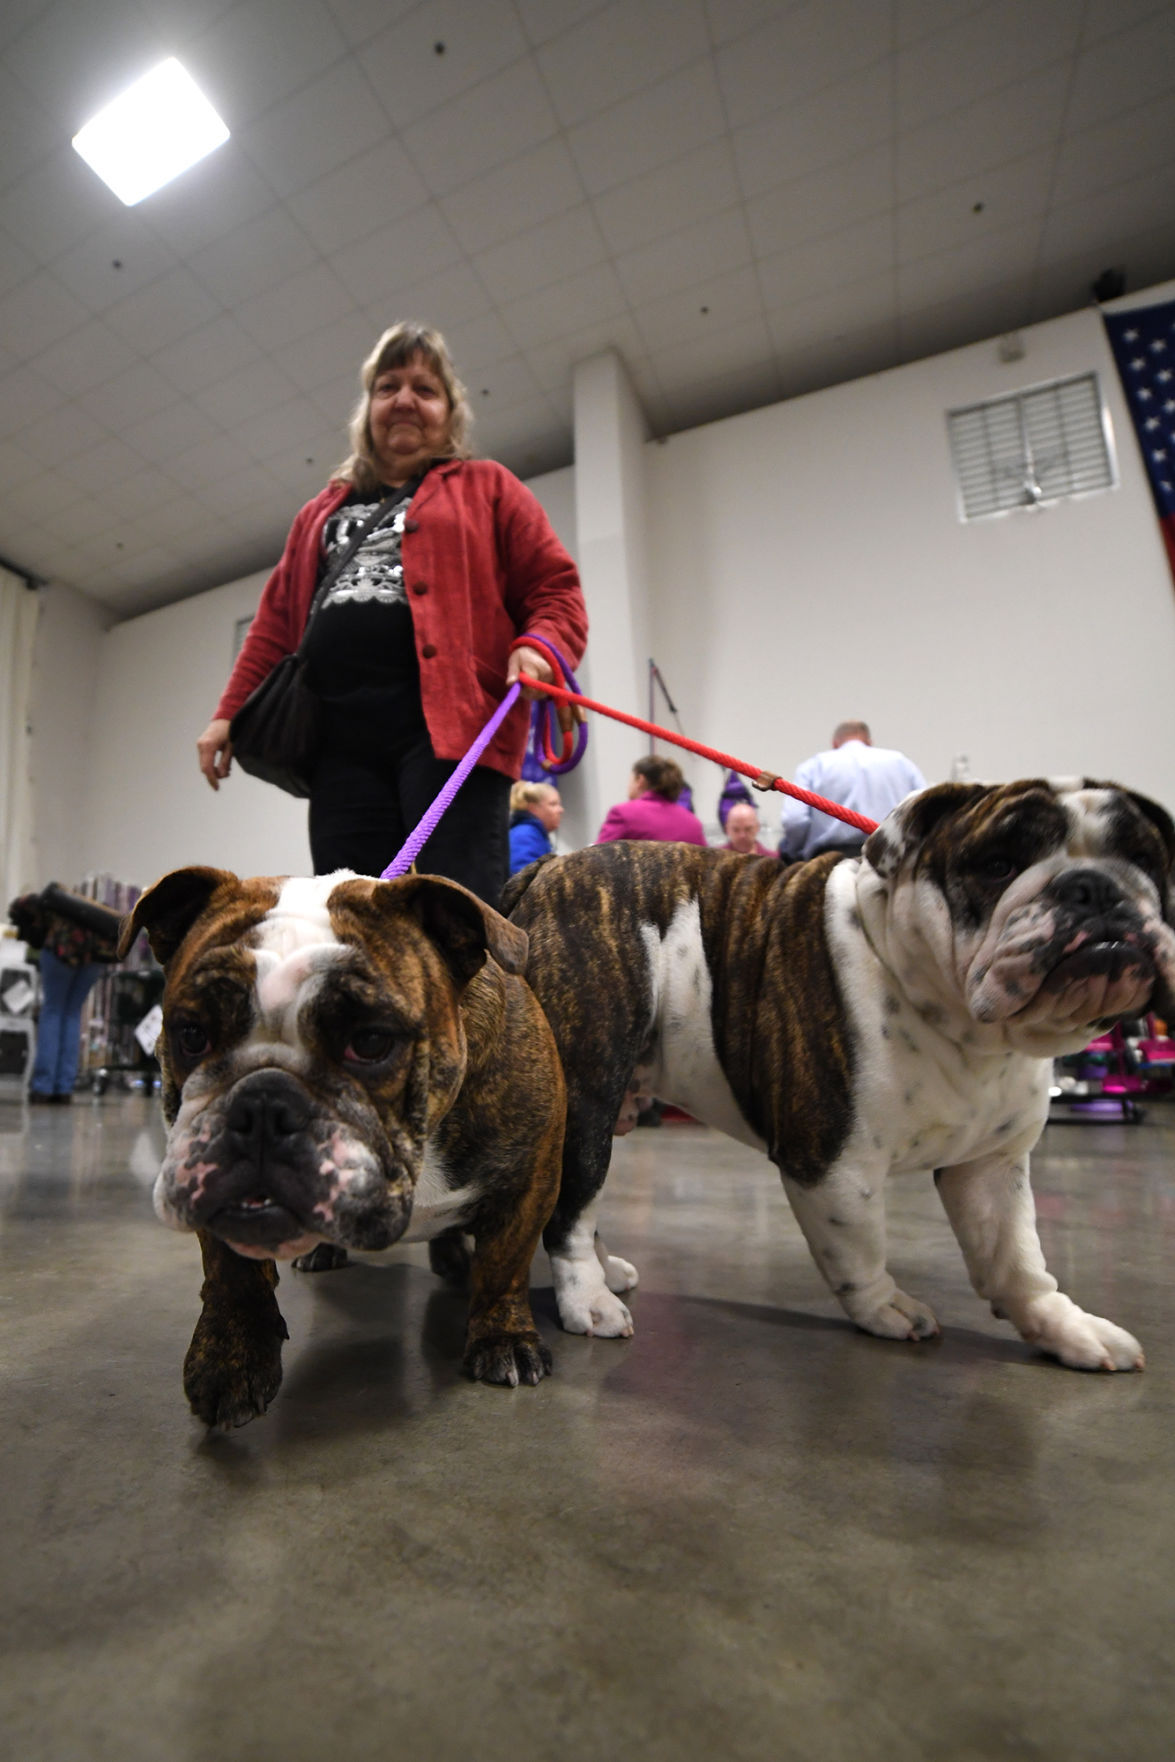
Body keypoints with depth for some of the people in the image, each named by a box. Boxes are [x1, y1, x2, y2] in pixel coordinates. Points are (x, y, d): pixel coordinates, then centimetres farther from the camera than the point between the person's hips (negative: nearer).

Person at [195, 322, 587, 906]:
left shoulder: (486, 486, 18)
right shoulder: (322, 511, 30)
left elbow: (555, 589, 9)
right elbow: (277, 617, 27)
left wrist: (539, 648, -12)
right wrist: (229, 712, 19)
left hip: (448, 727, -4)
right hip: (342, 737, 5)